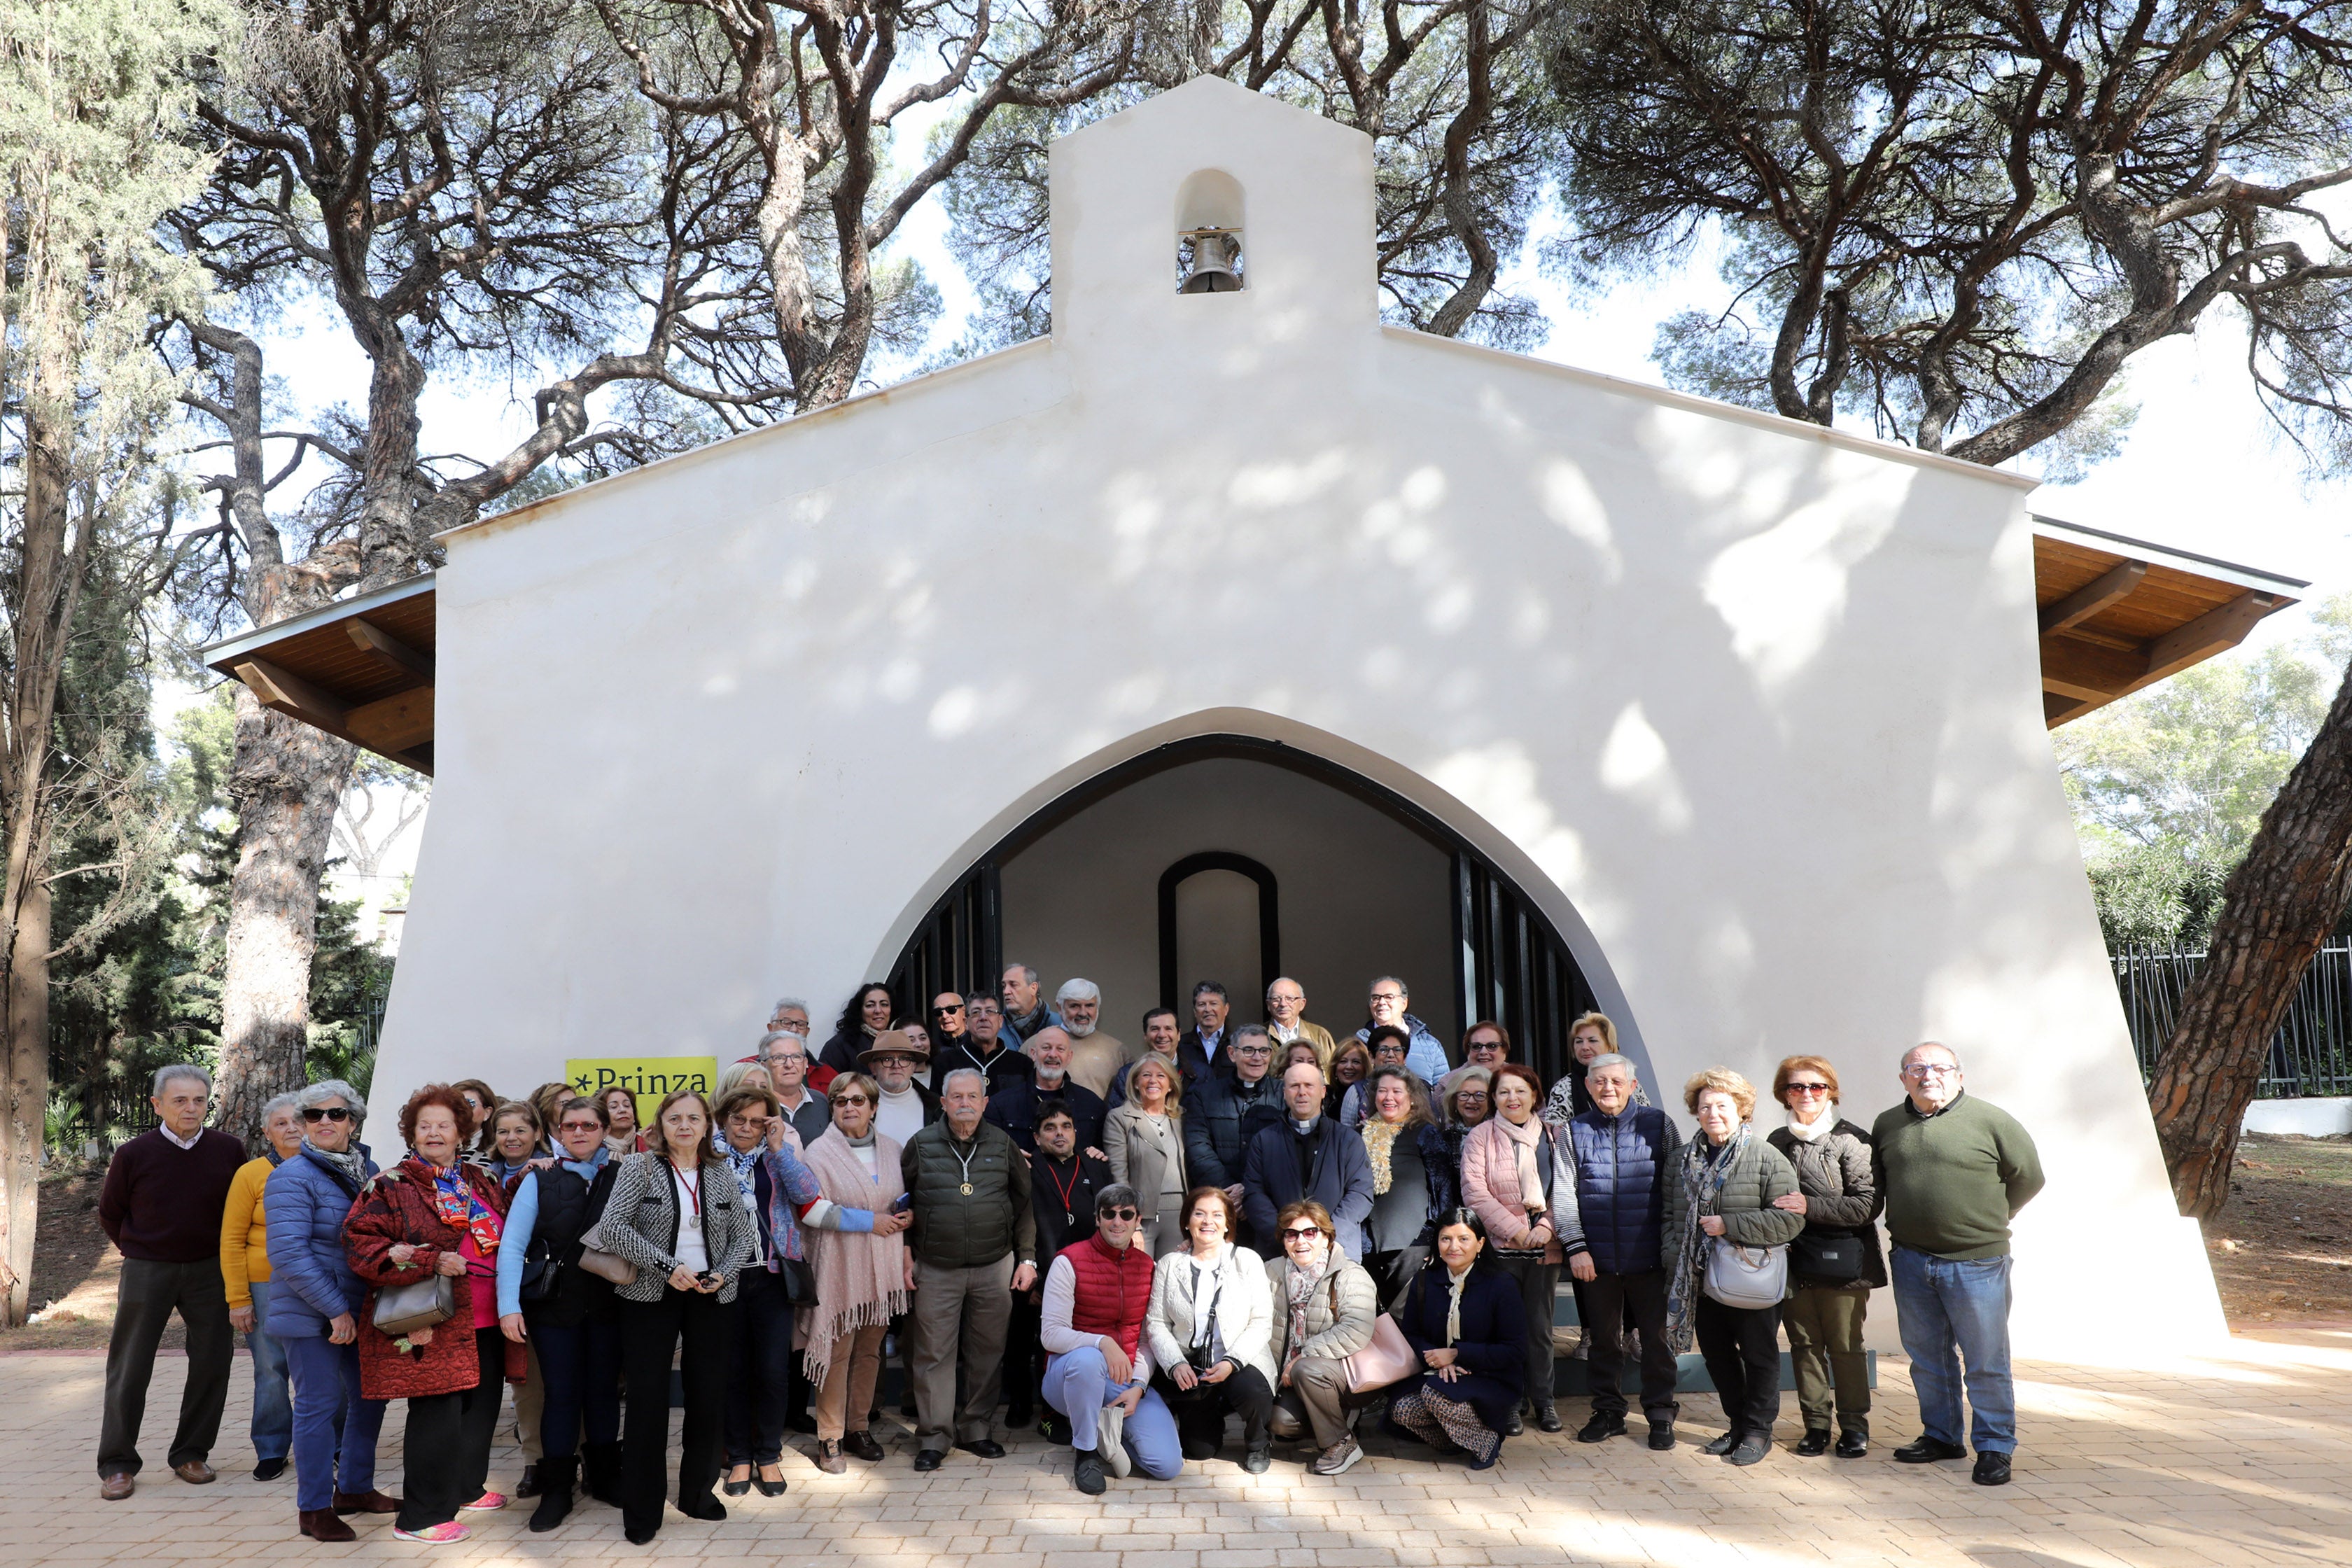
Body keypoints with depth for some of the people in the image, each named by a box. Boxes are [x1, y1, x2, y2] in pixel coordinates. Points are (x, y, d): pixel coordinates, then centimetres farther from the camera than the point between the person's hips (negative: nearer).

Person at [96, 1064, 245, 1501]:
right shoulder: (134, 1155, -9)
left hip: (209, 1271, 2)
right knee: (129, 1369, 2)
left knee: (213, 1363, 4)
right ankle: (117, 1465, 15)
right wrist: (141, 1252, 8)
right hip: (147, 1270, -2)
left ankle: (190, 1455, 18)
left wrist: (224, 1254, 8)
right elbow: (110, 1215, 7)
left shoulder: (228, 1151, -5)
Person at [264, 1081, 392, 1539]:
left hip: (361, 1310, 7)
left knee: (369, 1397, 13)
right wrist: (335, 1310, -20)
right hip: (312, 1313, -7)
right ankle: (313, 1509, 11)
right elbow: (289, 1253, -19)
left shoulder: (366, 1170, 9)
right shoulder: (293, 1176, -12)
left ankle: (354, 1488, 29)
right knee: (319, 1405, -2)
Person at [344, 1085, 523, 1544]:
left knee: (482, 1406, 14)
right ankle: (422, 1516, 6)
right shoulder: (391, 1187, -3)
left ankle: (466, 1488, 35)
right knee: (438, 1415, -7)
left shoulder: (483, 1182, 14)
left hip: (484, 1321, 6)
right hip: (430, 1324, -6)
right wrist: (432, 1261, -20)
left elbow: (508, 1238, 27)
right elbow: (359, 1243, -14)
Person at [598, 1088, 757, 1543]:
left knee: (709, 1397, 7)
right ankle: (641, 1511, 12)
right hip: (650, 1296, -3)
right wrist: (667, 1267, -20)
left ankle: (698, 1491, 26)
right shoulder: (638, 1167, -4)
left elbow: (745, 1233, 9)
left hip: (712, 1297, 3)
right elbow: (612, 1227, -15)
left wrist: (724, 1274, -9)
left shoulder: (722, 1173, 6)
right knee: (647, 1400, 0)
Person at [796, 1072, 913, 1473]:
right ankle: (829, 1439, 7)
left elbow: (908, 1198, 23)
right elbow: (810, 1209, -14)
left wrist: (907, 1214, -1)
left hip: (882, 1268, 4)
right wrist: (870, 1221, -14)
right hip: (838, 1268, -4)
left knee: (870, 1349, 10)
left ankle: (857, 1427, 23)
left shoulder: (893, 1150, 10)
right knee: (837, 1353, -2)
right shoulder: (820, 1152, -5)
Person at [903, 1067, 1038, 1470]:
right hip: (936, 1268, -1)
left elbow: (1025, 1204, 8)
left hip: (995, 1267, 1)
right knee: (935, 1354, 1)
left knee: (988, 1352, 7)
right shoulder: (921, 1145, 1)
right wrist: (906, 1256, 1)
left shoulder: (1003, 1144, 4)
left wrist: (1027, 1258, 4)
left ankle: (975, 1428, 21)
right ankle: (933, 1437, 11)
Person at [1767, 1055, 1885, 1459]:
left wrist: (1810, 1207, -19)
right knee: (1804, 1344, 9)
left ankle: (1854, 1425, 17)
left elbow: (1867, 1205, -13)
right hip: (1793, 1261, 4)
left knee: (1845, 1345, 3)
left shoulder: (1851, 1140, -7)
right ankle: (1816, 1424, 19)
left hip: (1842, 1262, -4)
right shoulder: (1777, 1142, 10)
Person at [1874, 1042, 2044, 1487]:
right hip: (1911, 1262, 4)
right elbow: (1876, 1183, 23)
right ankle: (1941, 1437, 28)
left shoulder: (1991, 1121, -5)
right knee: (1927, 1357, 14)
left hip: (1975, 1262, -4)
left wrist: (1987, 1220, 6)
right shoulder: (1887, 1125, 8)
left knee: (1986, 1362, 1)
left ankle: (1994, 1447, 13)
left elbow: (2028, 1178, 3)